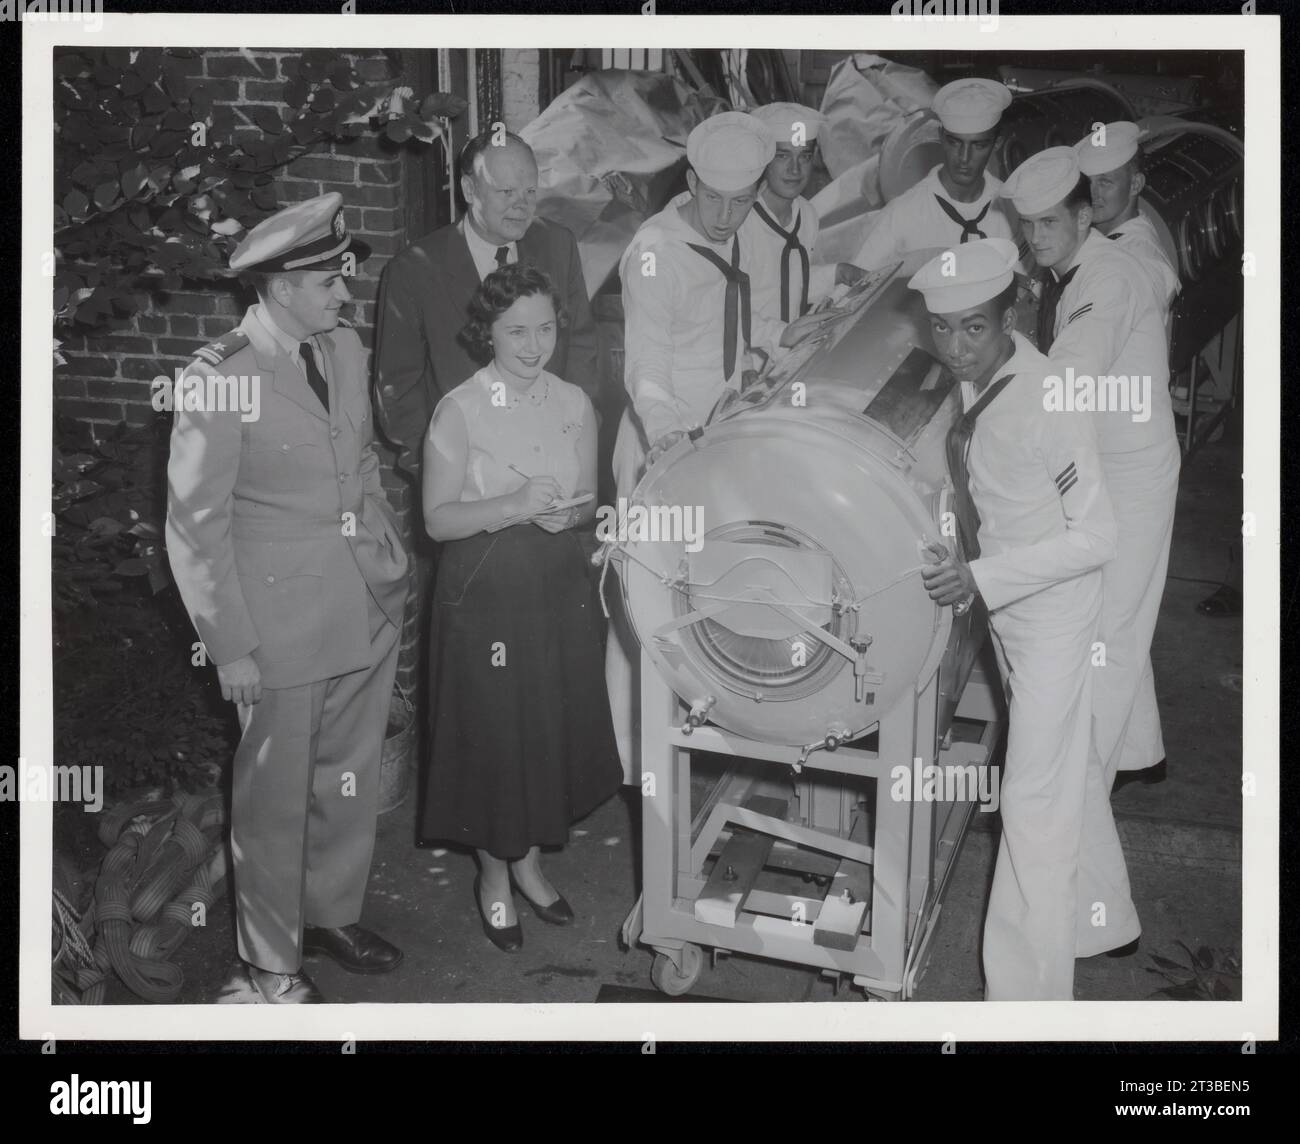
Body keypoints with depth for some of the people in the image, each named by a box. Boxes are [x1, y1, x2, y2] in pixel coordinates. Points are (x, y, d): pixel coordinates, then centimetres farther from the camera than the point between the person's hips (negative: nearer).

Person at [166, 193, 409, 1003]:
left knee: (352, 779, 19)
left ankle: (335, 915, 41)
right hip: (282, 622, -6)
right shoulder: (219, 378, -15)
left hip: (370, 608, 6)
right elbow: (195, 526, -11)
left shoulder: (346, 348, 3)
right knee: (276, 797, 10)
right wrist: (231, 646, -11)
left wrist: (394, 559, 10)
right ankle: (272, 959, 31)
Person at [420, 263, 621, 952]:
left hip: (559, 586, 4)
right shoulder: (459, 410, -11)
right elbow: (438, 520, -12)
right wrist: (513, 505, -25)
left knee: (556, 727, 12)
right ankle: (493, 876, 27)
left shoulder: (574, 404, 3)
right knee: (492, 733, 5)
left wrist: (569, 512, -12)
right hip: (484, 591, -4)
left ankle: (528, 862, 34)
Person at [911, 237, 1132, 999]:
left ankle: (1028, 991, 9)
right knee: (1071, 772, 23)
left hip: (1054, 615, -8)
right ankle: (1097, 919, 44)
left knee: (1036, 802, -3)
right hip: (1008, 610, 8)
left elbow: (1097, 537, -23)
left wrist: (981, 578, -27)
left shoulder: (1046, 400, -26)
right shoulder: (975, 382, -3)